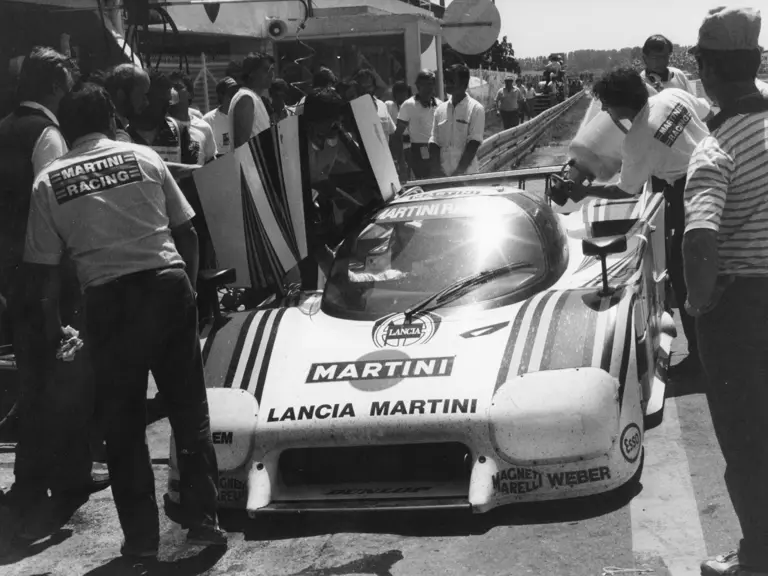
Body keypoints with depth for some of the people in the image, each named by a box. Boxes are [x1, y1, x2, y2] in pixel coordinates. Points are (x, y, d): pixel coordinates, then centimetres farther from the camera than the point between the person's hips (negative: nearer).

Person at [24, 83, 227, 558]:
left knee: (124, 420, 11)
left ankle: (141, 535, 15)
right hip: (167, 283, 1)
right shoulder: (143, 157, 6)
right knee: (190, 407, 11)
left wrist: (53, 320, 13)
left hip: (108, 298, 0)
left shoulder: (48, 181, 5)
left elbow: (46, 265, 3)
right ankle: (203, 520, 14)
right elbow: (187, 232, 8)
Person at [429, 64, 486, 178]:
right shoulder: (440, 109, 8)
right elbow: (434, 142, 5)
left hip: (467, 175, -4)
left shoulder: (476, 109, -5)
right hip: (442, 174, 4)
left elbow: (473, 143, -11)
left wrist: (459, 172, -18)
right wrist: (436, 171, -7)